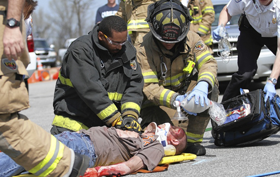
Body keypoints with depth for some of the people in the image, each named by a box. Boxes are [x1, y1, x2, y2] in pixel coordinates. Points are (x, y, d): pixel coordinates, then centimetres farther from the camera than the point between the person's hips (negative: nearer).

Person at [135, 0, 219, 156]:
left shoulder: (191, 39, -10)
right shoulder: (143, 49, -20)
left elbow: (208, 63, -19)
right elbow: (149, 87, -26)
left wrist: (202, 85, -43)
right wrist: (174, 99, -44)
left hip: (186, 92, 3)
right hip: (159, 104, -3)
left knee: (210, 88, -26)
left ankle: (193, 140, -16)